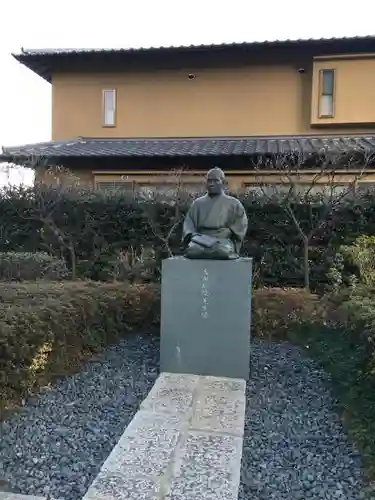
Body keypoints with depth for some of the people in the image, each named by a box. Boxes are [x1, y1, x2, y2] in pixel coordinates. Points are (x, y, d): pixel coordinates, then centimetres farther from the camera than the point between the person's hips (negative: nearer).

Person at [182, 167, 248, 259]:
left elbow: (241, 225, 8)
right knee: (192, 249, -33)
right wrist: (190, 235, -8)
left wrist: (228, 232, -9)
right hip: (201, 239, 2)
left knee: (222, 250, -37)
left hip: (224, 240, -1)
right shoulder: (197, 203, 20)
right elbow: (188, 223, 12)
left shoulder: (233, 203, 15)